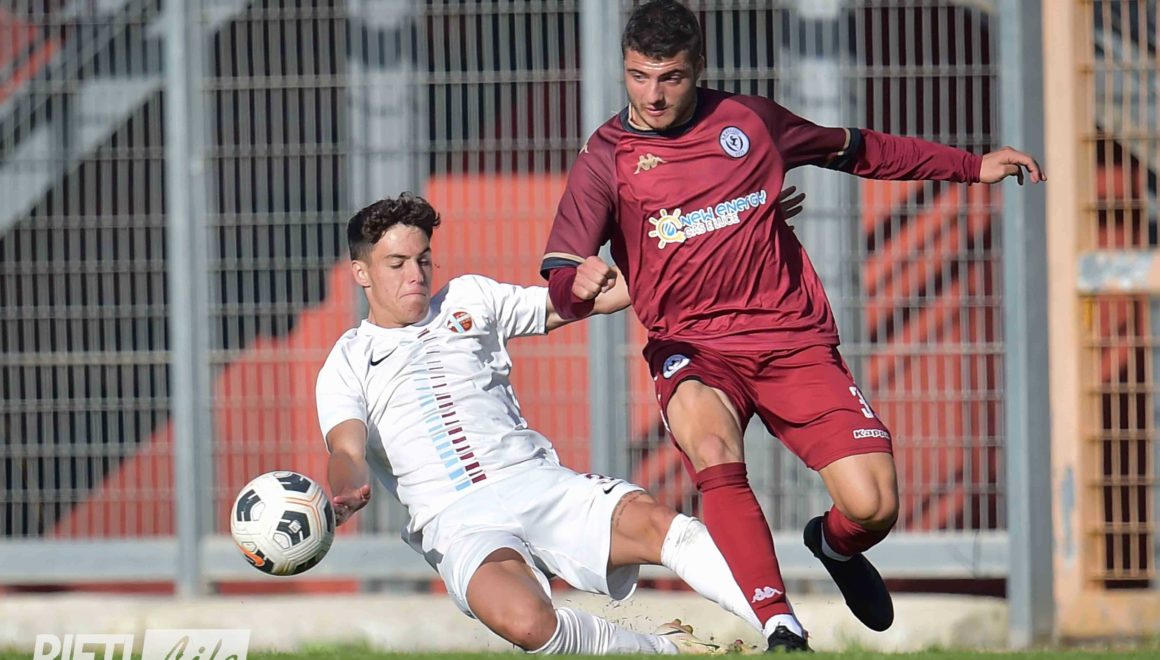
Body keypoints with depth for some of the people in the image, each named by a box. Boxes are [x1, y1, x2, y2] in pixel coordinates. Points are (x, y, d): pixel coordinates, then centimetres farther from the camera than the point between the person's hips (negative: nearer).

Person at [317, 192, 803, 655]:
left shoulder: (468, 298, 20)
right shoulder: (346, 365, 13)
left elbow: (605, 295, 20)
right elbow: (347, 451, -4)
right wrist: (345, 495, -30)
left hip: (537, 481, 3)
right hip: (456, 520, -3)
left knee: (656, 523, -28)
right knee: (525, 621, -36)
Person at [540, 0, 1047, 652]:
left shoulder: (749, 120, 8)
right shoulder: (607, 158, 0)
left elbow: (856, 150, 24)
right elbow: (561, 283, -7)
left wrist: (972, 166, 25)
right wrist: (578, 286, -33)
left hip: (795, 339, 2)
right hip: (692, 347, -2)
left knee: (873, 505, -13)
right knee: (713, 450, -37)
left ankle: (836, 546, 26)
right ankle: (781, 628, -35)